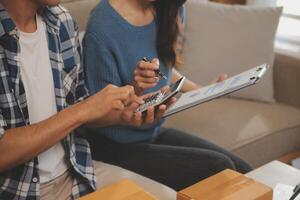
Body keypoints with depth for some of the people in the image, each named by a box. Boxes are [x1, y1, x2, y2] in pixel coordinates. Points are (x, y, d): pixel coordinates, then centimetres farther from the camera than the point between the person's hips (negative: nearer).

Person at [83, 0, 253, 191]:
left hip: (155, 131, 7)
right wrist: (134, 88, -32)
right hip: (116, 144, -6)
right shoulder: (102, 27, -22)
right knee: (219, 169, -17)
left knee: (242, 171, -7)